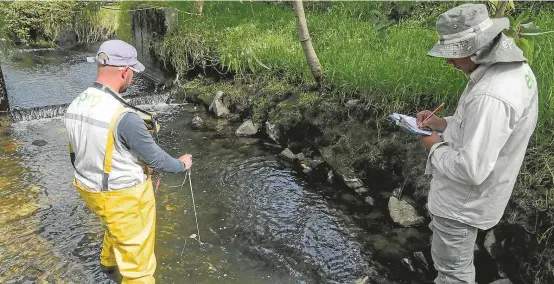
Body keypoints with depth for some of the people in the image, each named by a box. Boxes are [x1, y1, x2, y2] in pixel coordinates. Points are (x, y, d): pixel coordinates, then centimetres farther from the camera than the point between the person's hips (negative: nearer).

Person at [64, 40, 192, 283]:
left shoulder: (75, 106, -6)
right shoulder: (124, 116, -31)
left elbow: (77, 154, 7)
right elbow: (155, 158, -20)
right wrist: (181, 165, -1)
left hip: (91, 191, 9)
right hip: (123, 197, -9)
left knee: (115, 226, 38)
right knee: (137, 262, 11)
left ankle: (109, 260, 66)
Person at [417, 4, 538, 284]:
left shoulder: (490, 96, -35)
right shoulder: (515, 68, -1)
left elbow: (471, 169, -33)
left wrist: (436, 147, -16)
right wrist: (442, 123, 2)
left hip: (462, 204, -10)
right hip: (467, 197, 10)